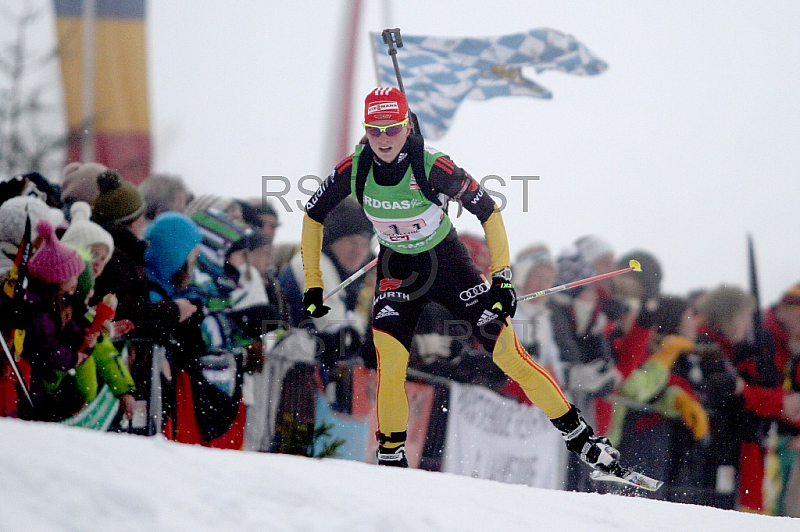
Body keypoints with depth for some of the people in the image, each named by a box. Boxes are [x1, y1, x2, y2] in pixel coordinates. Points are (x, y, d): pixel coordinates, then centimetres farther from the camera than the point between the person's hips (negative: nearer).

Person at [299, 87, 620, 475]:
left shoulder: (434, 167, -26)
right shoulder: (353, 170, -18)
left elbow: (489, 213, -14)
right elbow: (313, 217, -1)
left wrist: (502, 276, -17)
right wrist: (313, 285, -2)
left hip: (449, 263, -2)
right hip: (397, 270, 2)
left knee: (507, 351, -7)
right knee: (390, 361, -20)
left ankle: (579, 435, 4)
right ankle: (391, 457, -3)